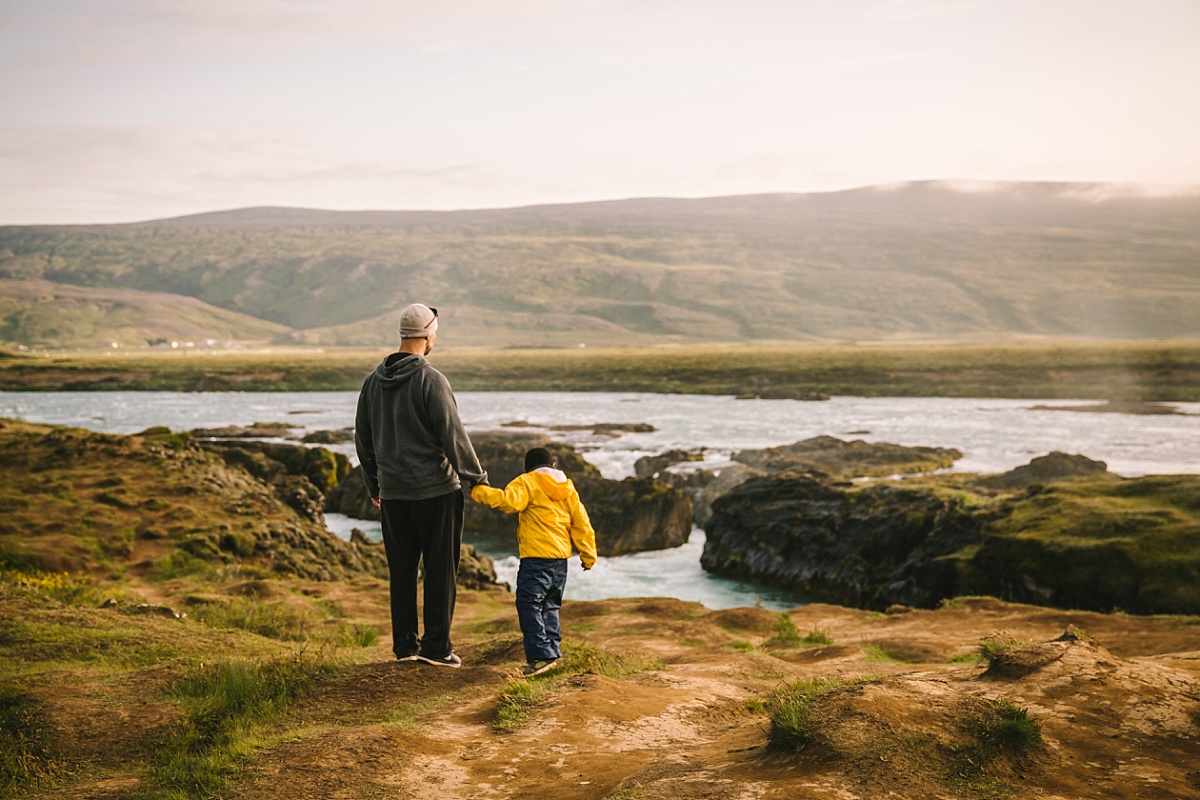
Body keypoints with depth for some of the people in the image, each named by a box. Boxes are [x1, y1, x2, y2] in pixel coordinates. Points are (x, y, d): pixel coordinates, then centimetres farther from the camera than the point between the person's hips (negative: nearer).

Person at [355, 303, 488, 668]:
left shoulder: (374, 380, 8)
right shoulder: (430, 380, -13)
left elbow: (362, 438, 15)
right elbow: (453, 435, -15)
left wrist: (374, 486, 25)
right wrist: (477, 478, -5)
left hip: (392, 492, 6)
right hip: (435, 490, -6)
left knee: (401, 570, 12)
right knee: (440, 569, 2)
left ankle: (405, 644, 17)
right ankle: (436, 645, 4)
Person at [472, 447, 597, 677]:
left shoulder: (527, 482, -2)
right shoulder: (568, 487, 16)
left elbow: (510, 501, -22)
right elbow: (581, 522, 15)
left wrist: (480, 492, -15)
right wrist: (588, 553, 22)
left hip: (536, 556, -7)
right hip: (561, 556, 7)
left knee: (529, 604, -7)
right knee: (550, 606, 18)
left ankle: (541, 655, -15)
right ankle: (552, 651, 16)